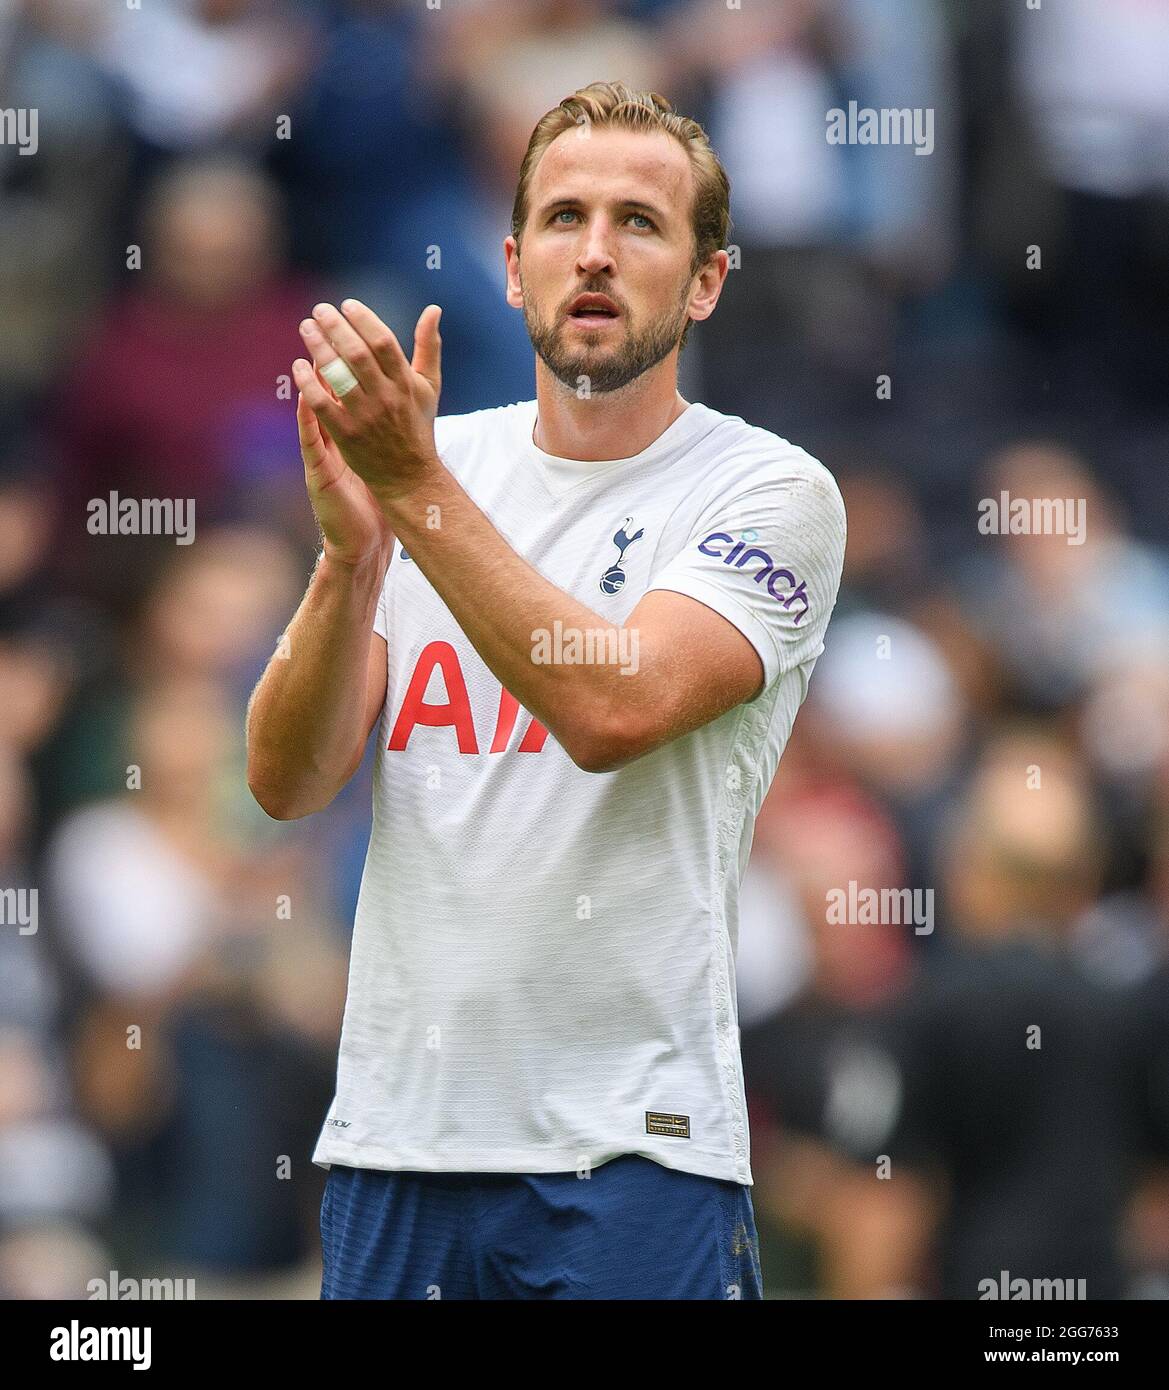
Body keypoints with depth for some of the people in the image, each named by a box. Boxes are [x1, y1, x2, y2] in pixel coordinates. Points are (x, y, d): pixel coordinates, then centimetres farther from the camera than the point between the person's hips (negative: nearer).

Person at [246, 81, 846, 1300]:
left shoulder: (770, 492, -3)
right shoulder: (425, 459, 10)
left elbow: (612, 710, -20)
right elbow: (286, 781, 1)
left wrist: (417, 488, -23)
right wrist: (351, 554, -15)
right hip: (394, 1126, 4)